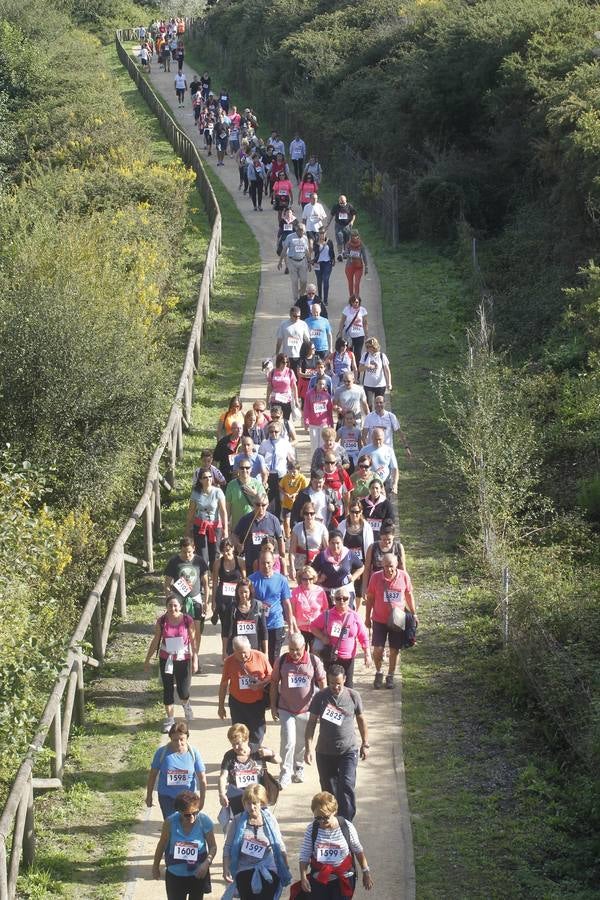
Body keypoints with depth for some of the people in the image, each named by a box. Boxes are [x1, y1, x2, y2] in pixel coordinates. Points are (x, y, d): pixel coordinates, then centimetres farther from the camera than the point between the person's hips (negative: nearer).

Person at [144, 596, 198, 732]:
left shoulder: (187, 620, -11)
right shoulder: (161, 621, -7)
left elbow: (193, 641, -5)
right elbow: (156, 641, 2)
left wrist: (195, 660, -7)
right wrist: (147, 659, 6)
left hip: (183, 660, -1)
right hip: (166, 660, 1)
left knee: (183, 691, 0)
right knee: (168, 690, 6)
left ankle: (186, 705, 36)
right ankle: (170, 719, 20)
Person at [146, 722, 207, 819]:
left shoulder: (193, 753, -13)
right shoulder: (162, 752, -14)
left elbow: (202, 778, -6)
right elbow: (152, 774, -2)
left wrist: (202, 799, -3)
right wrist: (149, 796, 4)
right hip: (167, 797, -1)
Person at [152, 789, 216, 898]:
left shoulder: (204, 822, -19)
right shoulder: (170, 822, -19)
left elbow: (213, 846, -8)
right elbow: (162, 845, -2)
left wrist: (207, 863, -26)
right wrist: (156, 866, 8)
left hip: (197, 875, 0)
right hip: (175, 875, 0)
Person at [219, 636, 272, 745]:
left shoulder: (260, 657, -12)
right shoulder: (229, 661, -10)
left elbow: (270, 676, 0)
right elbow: (224, 685, 0)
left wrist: (260, 684, -21)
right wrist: (221, 706, 4)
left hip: (257, 702, 0)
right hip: (237, 703, 0)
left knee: (257, 736, 8)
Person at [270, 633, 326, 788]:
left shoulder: (314, 661, -7)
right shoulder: (281, 661, -5)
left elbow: (322, 683, 0)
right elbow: (274, 683, 3)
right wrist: (273, 706, 3)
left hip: (306, 709, 1)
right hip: (286, 709, -1)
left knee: (302, 743, 14)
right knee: (288, 741, -10)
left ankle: (299, 769, 36)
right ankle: (285, 774, -1)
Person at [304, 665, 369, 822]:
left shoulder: (353, 696, -3)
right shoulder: (320, 697, -5)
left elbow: (361, 720, 9)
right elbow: (311, 723, -2)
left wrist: (365, 744, 11)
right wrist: (308, 748, -9)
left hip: (348, 750, -1)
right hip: (325, 752, 1)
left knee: (346, 785, -13)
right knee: (328, 789, 10)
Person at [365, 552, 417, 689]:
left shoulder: (404, 576, -8)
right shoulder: (376, 577, -11)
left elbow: (409, 595, 7)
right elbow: (370, 598, 1)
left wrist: (414, 614, 10)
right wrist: (367, 617, 4)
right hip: (379, 620, -1)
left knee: (394, 650, 7)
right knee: (378, 649, -5)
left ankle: (390, 676, 25)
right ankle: (378, 673, 20)